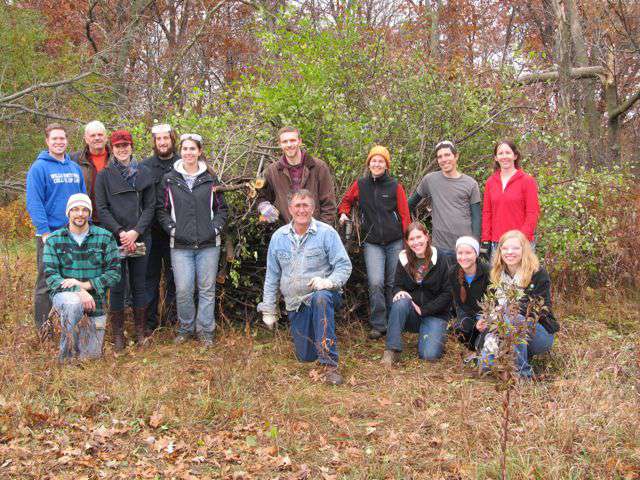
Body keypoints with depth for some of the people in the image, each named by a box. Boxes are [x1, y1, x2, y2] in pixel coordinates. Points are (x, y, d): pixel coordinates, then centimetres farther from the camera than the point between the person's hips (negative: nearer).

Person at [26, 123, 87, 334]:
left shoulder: (75, 168, 12)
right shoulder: (39, 168, -6)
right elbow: (34, 203, -13)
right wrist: (45, 232, -20)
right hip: (50, 235, -5)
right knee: (46, 284, 0)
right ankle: (42, 328, 10)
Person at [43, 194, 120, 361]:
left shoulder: (105, 238, -1)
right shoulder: (54, 240, -1)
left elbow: (114, 273, -5)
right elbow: (50, 275, -9)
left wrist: (85, 284, -19)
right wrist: (78, 291, -25)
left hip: (95, 302, 2)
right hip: (64, 296, -1)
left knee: (91, 356, 5)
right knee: (74, 304, -39)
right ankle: (66, 354, -19)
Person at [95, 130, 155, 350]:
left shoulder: (144, 173, 7)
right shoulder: (104, 175, 3)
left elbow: (150, 207, 3)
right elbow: (102, 209, -1)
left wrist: (136, 231, -10)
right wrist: (120, 232, -12)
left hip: (140, 238, 1)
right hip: (114, 238, -1)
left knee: (139, 284, 7)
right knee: (117, 286, 1)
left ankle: (141, 332, 16)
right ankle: (118, 334, 11)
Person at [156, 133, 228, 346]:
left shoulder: (211, 179, 7)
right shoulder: (169, 180, 5)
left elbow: (221, 207, 11)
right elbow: (161, 209, 7)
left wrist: (216, 228, -3)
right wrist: (172, 229, -5)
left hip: (209, 244, 1)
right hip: (180, 245, -1)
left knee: (207, 288, 5)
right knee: (183, 290, -2)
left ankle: (205, 330, 17)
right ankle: (185, 328, 18)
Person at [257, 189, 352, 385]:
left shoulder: (326, 233, -6)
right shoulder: (278, 237, 5)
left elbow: (344, 265, -9)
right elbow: (272, 276, 11)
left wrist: (328, 282, -28)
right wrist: (268, 308, 10)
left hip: (323, 296, -4)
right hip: (295, 304, 4)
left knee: (321, 297, -41)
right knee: (305, 357, 2)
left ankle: (330, 364, -37)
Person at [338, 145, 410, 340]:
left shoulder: (395, 186, 1)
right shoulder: (360, 185, 5)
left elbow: (405, 215, 1)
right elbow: (346, 200, 21)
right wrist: (344, 213, 0)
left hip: (395, 242, 0)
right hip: (372, 242, 0)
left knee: (392, 283, 7)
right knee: (376, 283, -13)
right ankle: (378, 325, -2)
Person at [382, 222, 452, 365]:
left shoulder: (439, 259, -8)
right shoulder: (404, 259, 1)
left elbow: (447, 293, -9)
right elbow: (397, 285, 7)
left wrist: (424, 310, -14)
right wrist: (400, 291, -18)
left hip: (435, 314, -2)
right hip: (411, 314, 2)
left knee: (429, 355, -22)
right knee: (400, 302, -32)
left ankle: (436, 335, 13)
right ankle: (392, 350, -26)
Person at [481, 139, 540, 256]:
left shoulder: (527, 181, 0)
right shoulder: (490, 182, 12)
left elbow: (533, 214, -4)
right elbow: (486, 213, 12)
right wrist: (485, 240, 4)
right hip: (496, 242, 4)